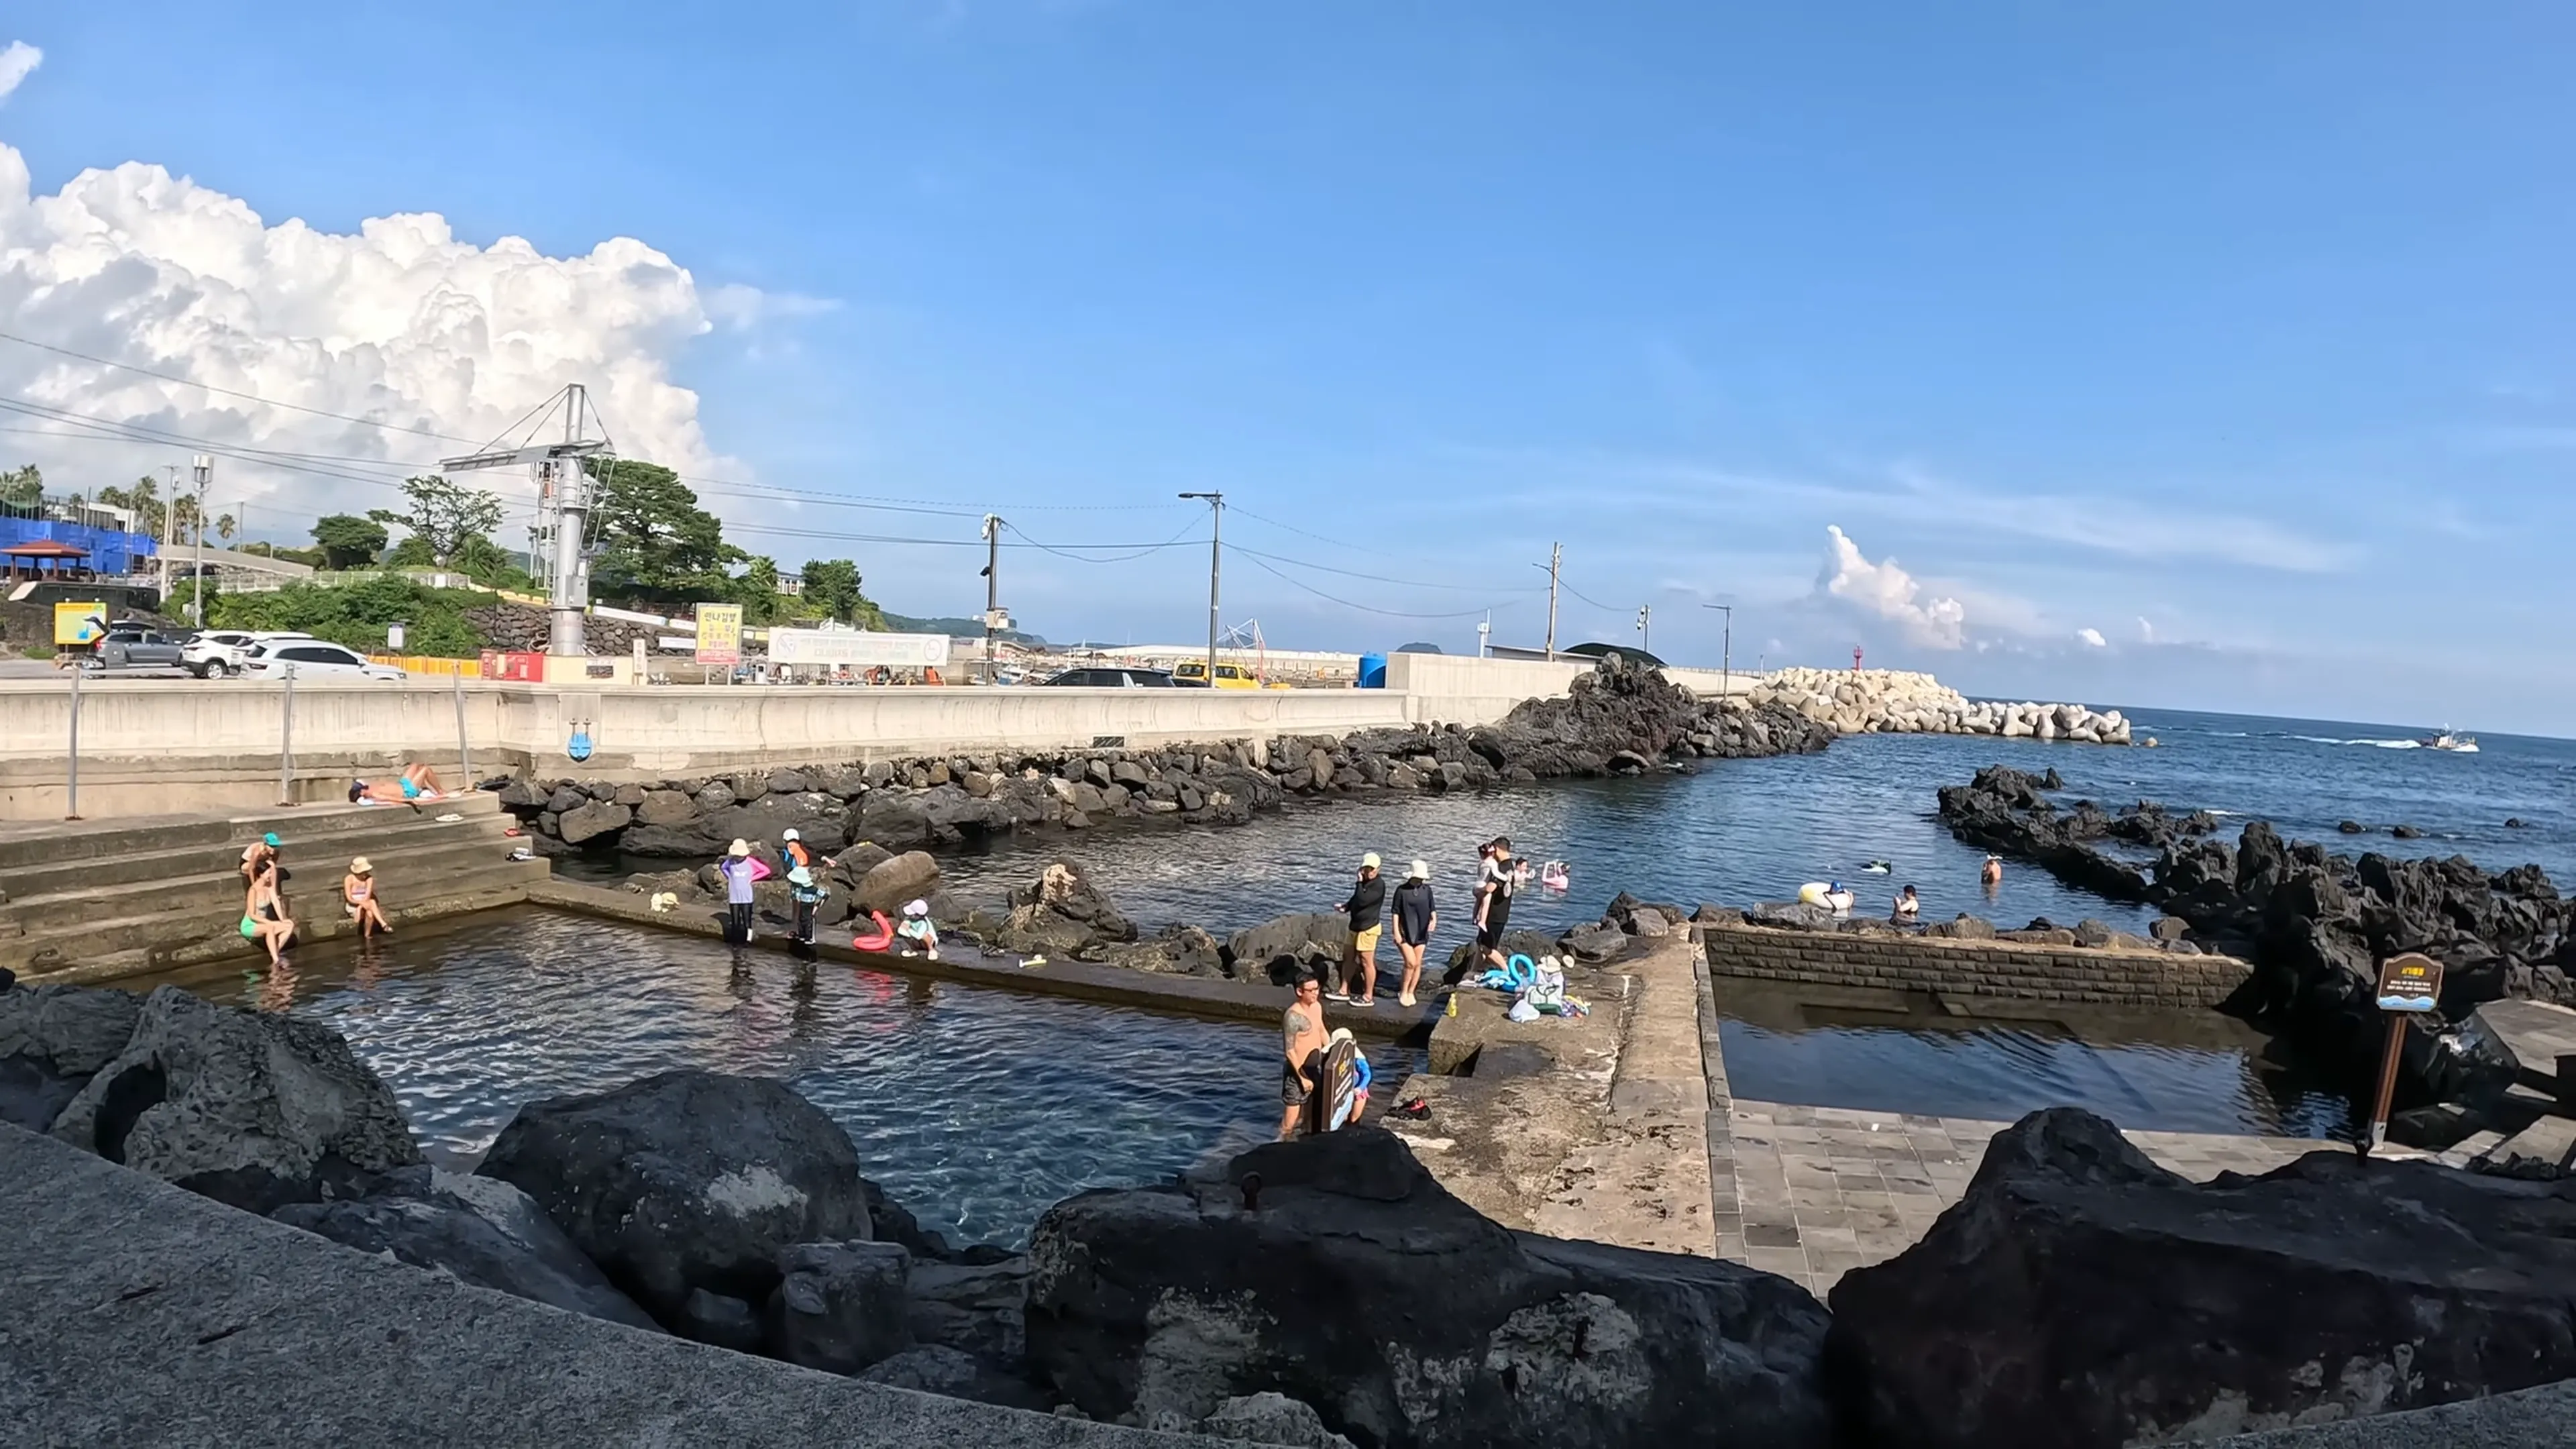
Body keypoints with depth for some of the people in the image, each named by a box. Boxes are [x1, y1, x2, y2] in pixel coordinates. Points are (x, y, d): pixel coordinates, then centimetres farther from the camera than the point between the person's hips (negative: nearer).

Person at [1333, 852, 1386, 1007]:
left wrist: (1359, 882, -16)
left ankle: (1368, 997, 6)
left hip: (1368, 928, -10)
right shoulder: (1364, 883, 12)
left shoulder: (1378, 885, -17)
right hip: (1356, 925, 10)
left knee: (1366, 962, -3)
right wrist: (1345, 907, 6)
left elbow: (1362, 900, -27)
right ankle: (1345, 991, 27)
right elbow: (1355, 900, 25)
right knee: (1348, 956, 16)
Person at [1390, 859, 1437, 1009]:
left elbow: (1432, 908, 7)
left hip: (1421, 932, 4)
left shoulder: (1427, 890, 1)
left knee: (1417, 964, 7)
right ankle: (1403, 992, 7)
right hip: (1405, 932, -4)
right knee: (1411, 962, -12)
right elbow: (1396, 912, -6)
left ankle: (1410, 993, 22)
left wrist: (1434, 919, -14)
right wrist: (1396, 932, -10)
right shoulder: (1402, 890, -9)